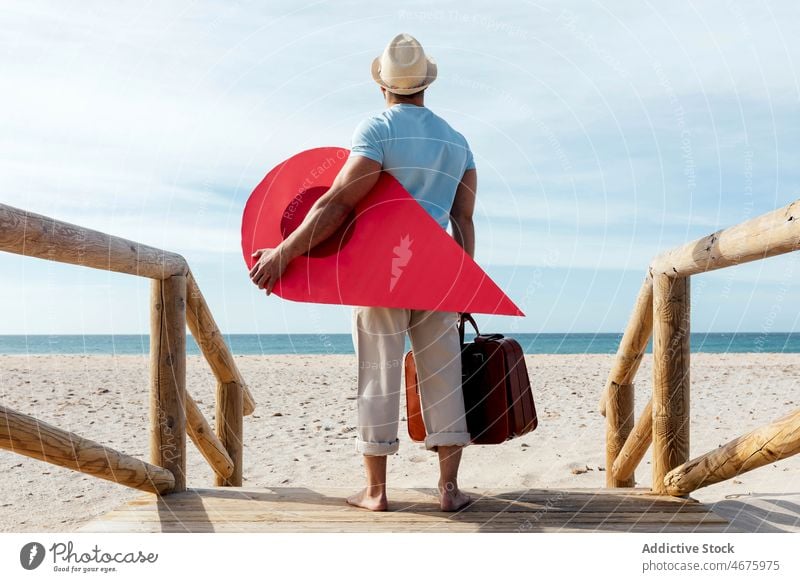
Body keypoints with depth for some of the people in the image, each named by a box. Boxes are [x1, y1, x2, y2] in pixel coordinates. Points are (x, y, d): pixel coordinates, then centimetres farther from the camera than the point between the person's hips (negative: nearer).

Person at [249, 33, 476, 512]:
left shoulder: (376, 130, -6)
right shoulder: (457, 140, 12)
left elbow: (339, 203, -17)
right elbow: (463, 222, 9)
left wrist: (284, 252, -16)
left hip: (380, 270, -4)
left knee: (380, 377, 2)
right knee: (443, 377, 7)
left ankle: (376, 490, 8)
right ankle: (450, 488, 9)